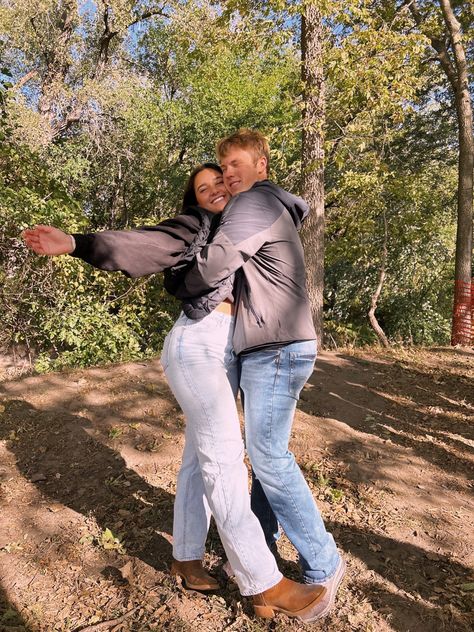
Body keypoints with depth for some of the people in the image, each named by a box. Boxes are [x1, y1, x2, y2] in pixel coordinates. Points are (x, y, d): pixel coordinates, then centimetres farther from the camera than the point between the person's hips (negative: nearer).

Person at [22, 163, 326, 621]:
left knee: (201, 457, 10)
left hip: (226, 351, 8)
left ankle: (186, 556, 24)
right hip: (197, 345, -7)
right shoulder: (194, 226, 2)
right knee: (225, 460, -8)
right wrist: (77, 244, -26)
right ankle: (264, 585, -2)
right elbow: (143, 244, -13)